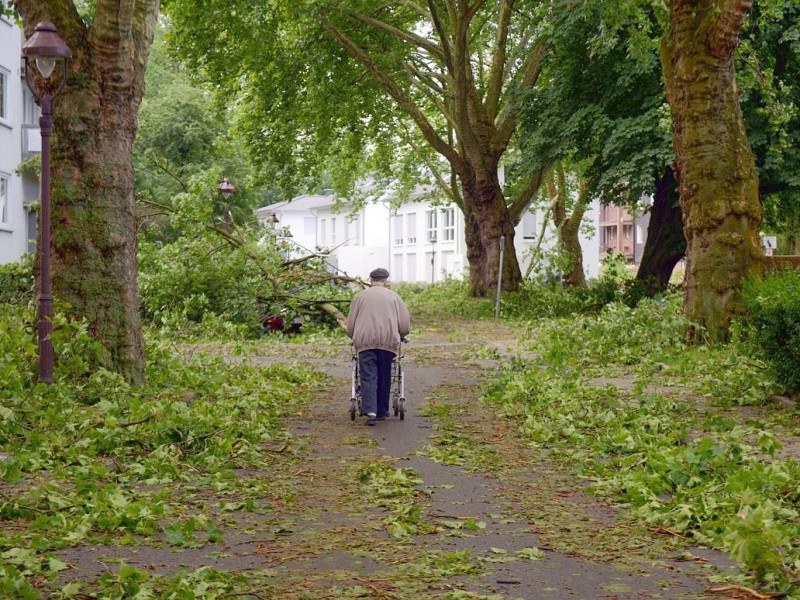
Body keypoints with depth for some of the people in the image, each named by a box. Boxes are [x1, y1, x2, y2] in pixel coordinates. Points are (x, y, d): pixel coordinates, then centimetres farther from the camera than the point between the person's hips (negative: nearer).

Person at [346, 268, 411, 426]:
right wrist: (399, 336, 27)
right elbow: (405, 325, 8)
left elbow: (350, 326, 11)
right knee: (384, 377, 11)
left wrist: (355, 338, 29)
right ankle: (381, 411, 18)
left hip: (365, 341, -1)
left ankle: (370, 411, -19)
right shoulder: (393, 297, 14)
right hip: (388, 341, 1)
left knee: (368, 377, -4)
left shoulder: (360, 296, 13)